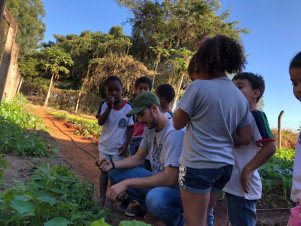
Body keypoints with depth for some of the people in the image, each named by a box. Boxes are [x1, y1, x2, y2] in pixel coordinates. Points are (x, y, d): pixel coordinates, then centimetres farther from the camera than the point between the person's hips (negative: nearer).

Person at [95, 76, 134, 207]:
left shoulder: (128, 107, -11)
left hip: (118, 147, -2)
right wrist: (109, 107, -25)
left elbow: (131, 127, -6)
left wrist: (125, 145, -11)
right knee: (104, 171, 12)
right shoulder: (104, 105, -5)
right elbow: (100, 122, -16)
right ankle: (102, 198, 25)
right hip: (105, 146, 2)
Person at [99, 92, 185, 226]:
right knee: (115, 173, 0)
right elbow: (138, 158, 9)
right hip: (158, 179, 7)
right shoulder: (149, 129, 0)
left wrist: (127, 183, -30)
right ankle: (147, 205, 12)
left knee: (155, 198, -39)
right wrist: (113, 164, -9)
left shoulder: (174, 133, -27)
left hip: (177, 187, -7)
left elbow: (170, 178, -32)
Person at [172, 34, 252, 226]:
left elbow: (177, 123, -3)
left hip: (198, 165, -7)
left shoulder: (199, 87, -11)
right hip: (225, 166, 7)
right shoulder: (241, 98, 7)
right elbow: (245, 139, 7)